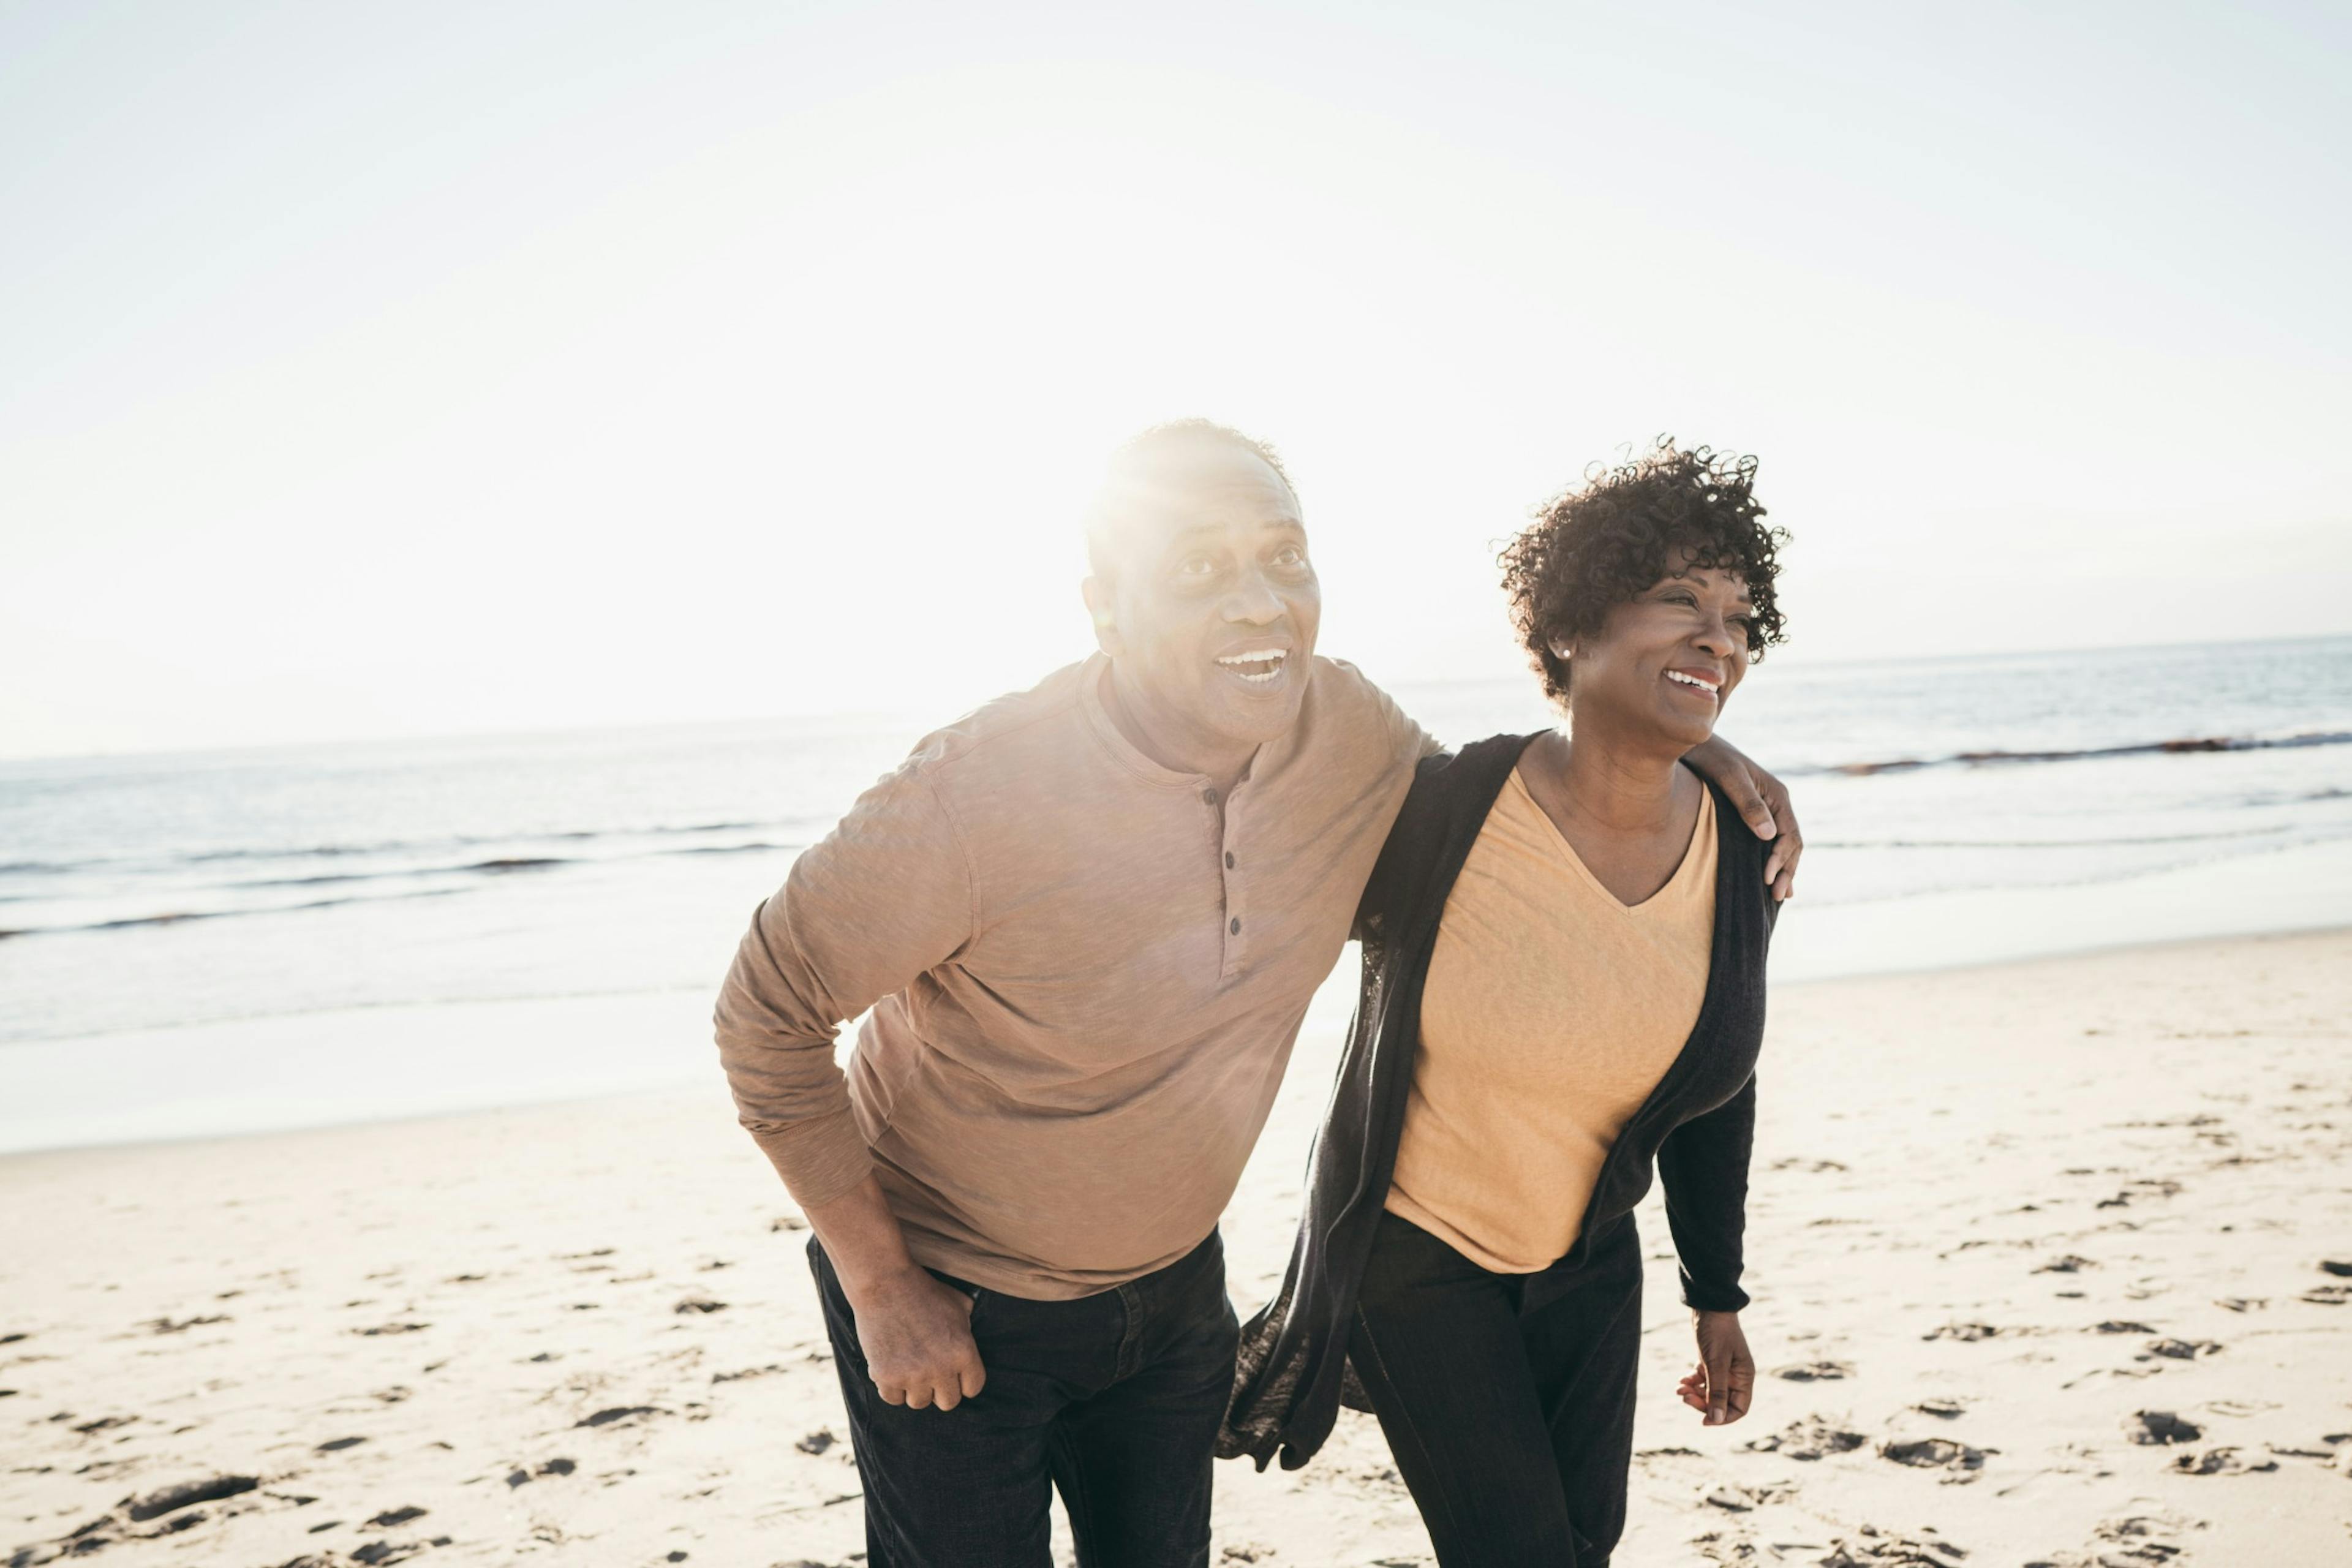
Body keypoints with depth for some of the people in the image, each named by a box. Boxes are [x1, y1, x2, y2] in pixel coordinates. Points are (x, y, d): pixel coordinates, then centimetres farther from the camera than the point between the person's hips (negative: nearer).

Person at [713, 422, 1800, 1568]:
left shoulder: (1344, 727, -15)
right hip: (953, 1302, -5)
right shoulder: (976, 795, -31)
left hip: (1171, 1282, 5)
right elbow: (770, 1010, -18)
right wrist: (880, 1286, -15)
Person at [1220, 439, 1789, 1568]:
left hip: (1589, 1262, 5)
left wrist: (1717, 1298, 11)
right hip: (1413, 1249, -5)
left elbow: (1714, 1091, 3)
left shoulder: (1741, 853, -11)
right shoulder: (1444, 810, -27)